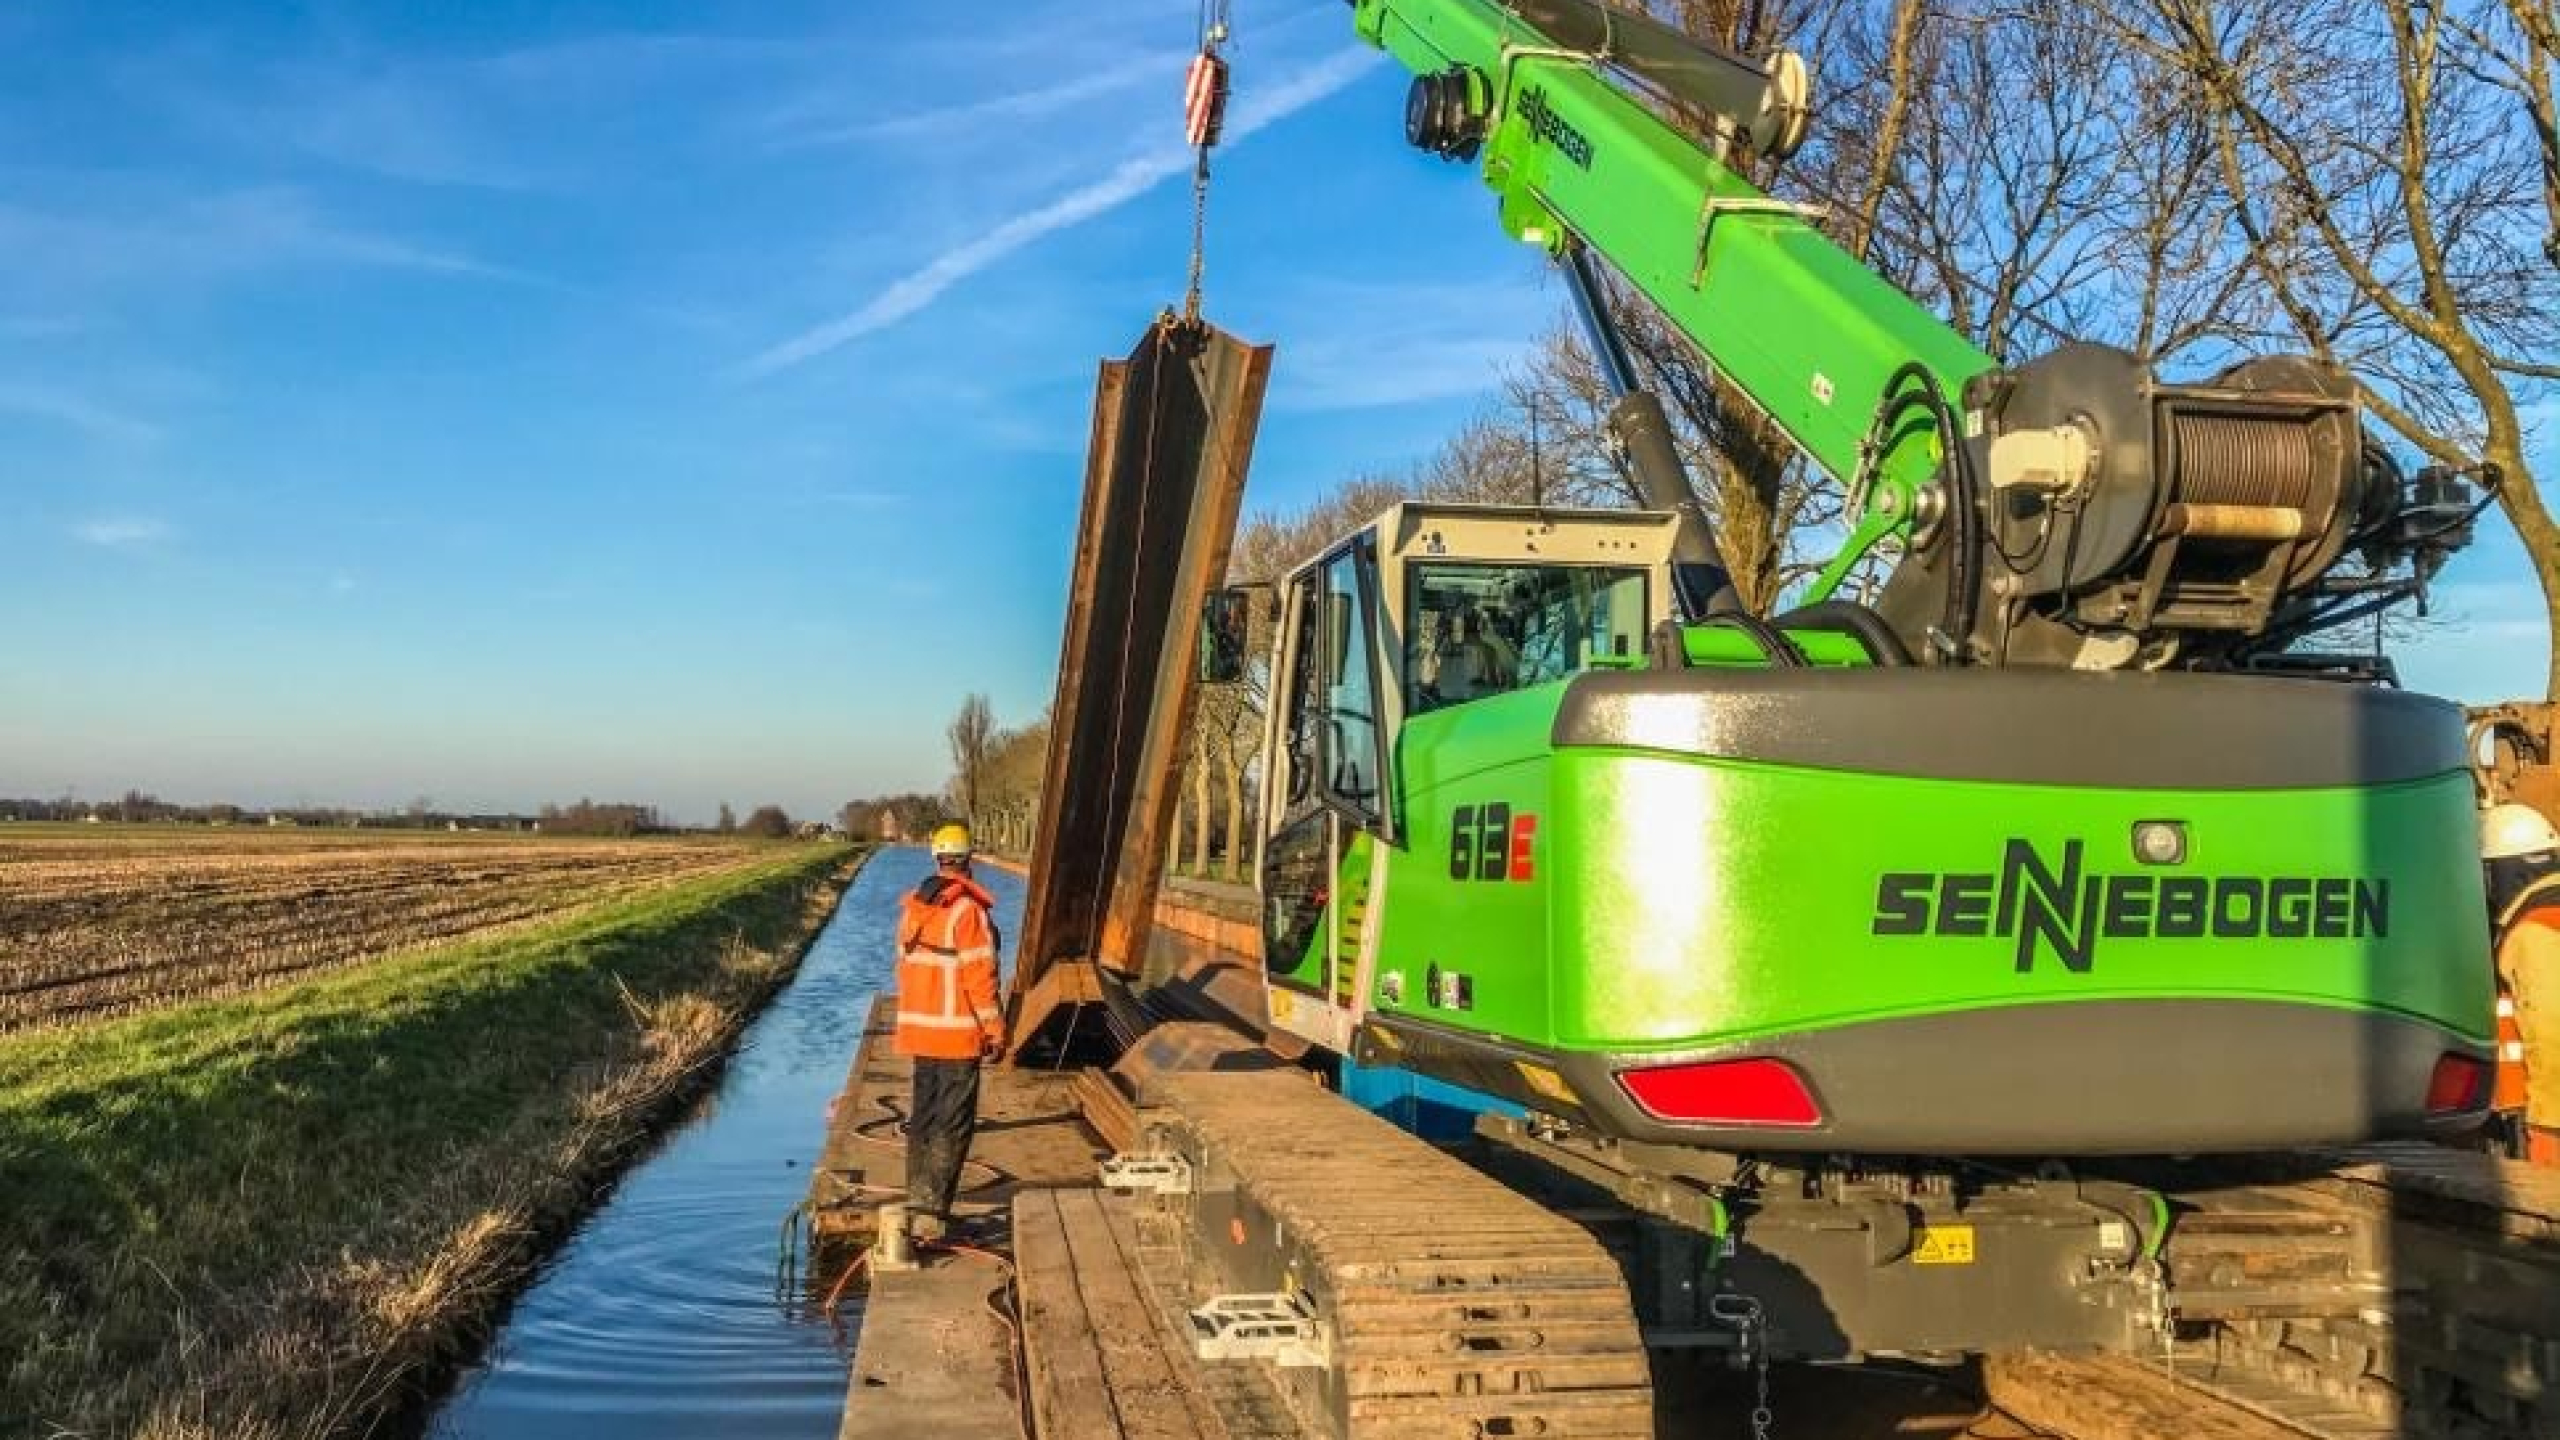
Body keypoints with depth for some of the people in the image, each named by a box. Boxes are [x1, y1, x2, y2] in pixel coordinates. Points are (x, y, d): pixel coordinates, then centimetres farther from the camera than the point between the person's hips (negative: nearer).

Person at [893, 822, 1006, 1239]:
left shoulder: (912, 906, 6)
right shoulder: (968, 909, -16)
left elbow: (905, 966, 12)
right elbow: (980, 975, -17)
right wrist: (995, 1031, -8)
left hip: (919, 1029, 7)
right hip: (959, 1034, -7)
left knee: (922, 1117, 17)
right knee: (953, 1126, -1)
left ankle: (917, 1201, 23)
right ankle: (931, 1211, -5)